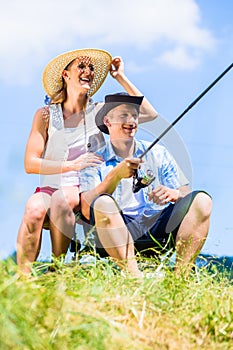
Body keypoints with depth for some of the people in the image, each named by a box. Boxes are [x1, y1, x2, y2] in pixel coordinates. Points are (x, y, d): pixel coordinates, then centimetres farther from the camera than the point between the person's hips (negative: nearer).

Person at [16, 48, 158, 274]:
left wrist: (121, 78, 5)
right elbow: (30, 164, -4)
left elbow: (150, 114, 2)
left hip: (85, 192, 0)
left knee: (62, 198, -34)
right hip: (49, 188, 0)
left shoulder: (99, 112, 9)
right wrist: (72, 165, -18)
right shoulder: (46, 115, 5)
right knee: (35, 209, -34)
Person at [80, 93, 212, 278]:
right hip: (120, 232, -3)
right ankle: (135, 276, -40)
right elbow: (87, 210, -7)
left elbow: (186, 194, 11)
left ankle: (181, 276, -28)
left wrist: (173, 194, -14)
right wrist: (115, 175, -20)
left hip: (159, 226, 3)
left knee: (201, 200, -18)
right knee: (103, 203, -31)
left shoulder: (158, 153, 19)